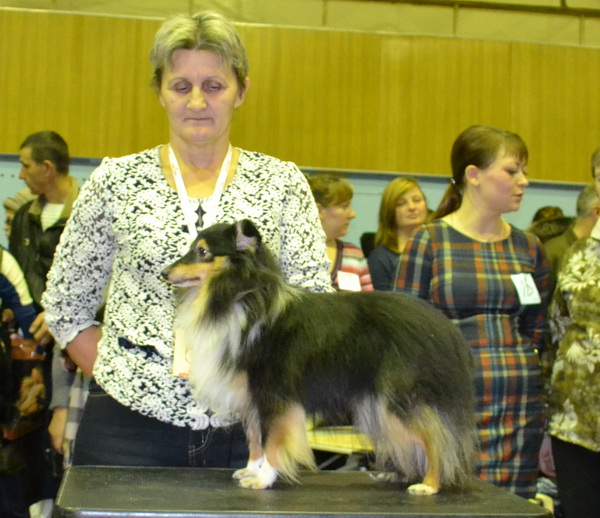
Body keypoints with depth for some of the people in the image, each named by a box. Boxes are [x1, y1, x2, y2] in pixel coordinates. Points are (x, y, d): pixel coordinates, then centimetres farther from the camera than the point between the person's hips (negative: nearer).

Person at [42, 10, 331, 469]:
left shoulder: (282, 183, 3)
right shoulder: (116, 182, 2)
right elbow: (65, 306, 8)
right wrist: (119, 377, 1)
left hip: (247, 430, 1)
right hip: (130, 427, 0)